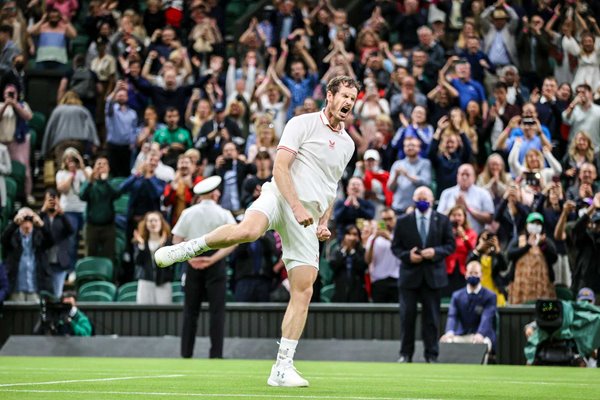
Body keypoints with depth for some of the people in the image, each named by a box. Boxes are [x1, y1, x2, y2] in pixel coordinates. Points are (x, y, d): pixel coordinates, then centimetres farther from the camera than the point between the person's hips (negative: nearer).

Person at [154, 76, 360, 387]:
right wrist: (297, 206, -19)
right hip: (280, 198, -6)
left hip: (307, 220, 6)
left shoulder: (348, 144, 20)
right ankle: (188, 248, -17)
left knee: (303, 292, -4)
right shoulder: (302, 124, 0)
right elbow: (280, 167, -8)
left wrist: (323, 223, 16)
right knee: (247, 231, -41)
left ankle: (282, 369, -1)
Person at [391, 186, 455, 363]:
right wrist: (407, 255, -14)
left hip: (433, 275, 0)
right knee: (407, 315, 0)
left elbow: (451, 245, 3)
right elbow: (395, 247, 5)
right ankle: (406, 353, 9)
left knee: (431, 317, 4)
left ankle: (431, 355, 10)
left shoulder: (442, 221, 4)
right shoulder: (403, 221, 4)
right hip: (410, 274, 0)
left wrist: (435, 252, -14)